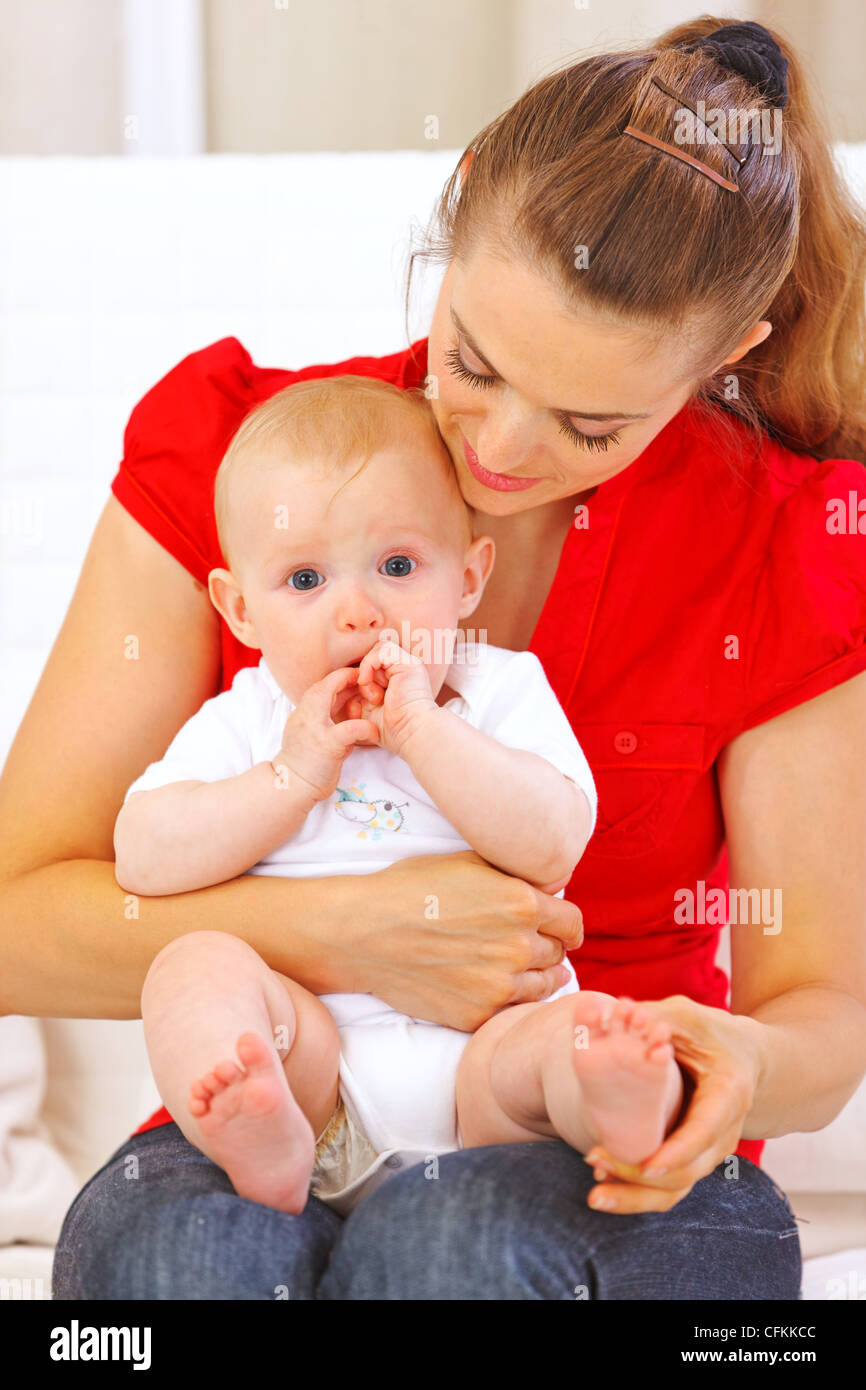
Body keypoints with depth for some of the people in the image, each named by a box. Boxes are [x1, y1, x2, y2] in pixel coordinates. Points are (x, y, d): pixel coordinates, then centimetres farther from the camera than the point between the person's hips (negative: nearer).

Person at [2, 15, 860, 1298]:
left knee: (444, 1239, -35)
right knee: (158, 1235, -34)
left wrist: (740, 1062, -27)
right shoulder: (226, 456, -6)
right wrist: (343, 931, -24)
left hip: (605, 1167, 0)